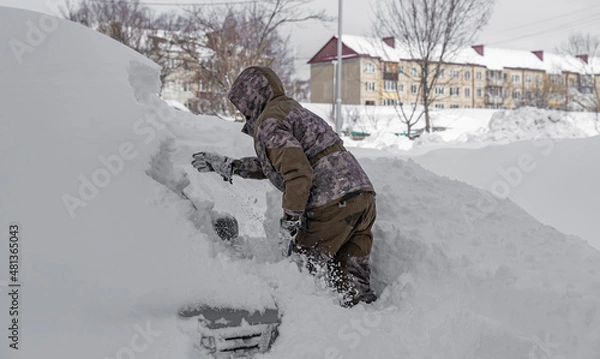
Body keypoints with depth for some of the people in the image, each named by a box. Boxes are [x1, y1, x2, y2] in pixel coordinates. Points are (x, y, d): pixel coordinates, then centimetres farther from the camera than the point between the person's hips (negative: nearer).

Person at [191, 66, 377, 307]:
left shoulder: (269, 122, -3)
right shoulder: (292, 110, 28)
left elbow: (298, 171, -18)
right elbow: (273, 164, 38)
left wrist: (290, 217, -13)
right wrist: (228, 166, 38)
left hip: (332, 205, -9)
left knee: (307, 266, 4)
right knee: (352, 281, 12)